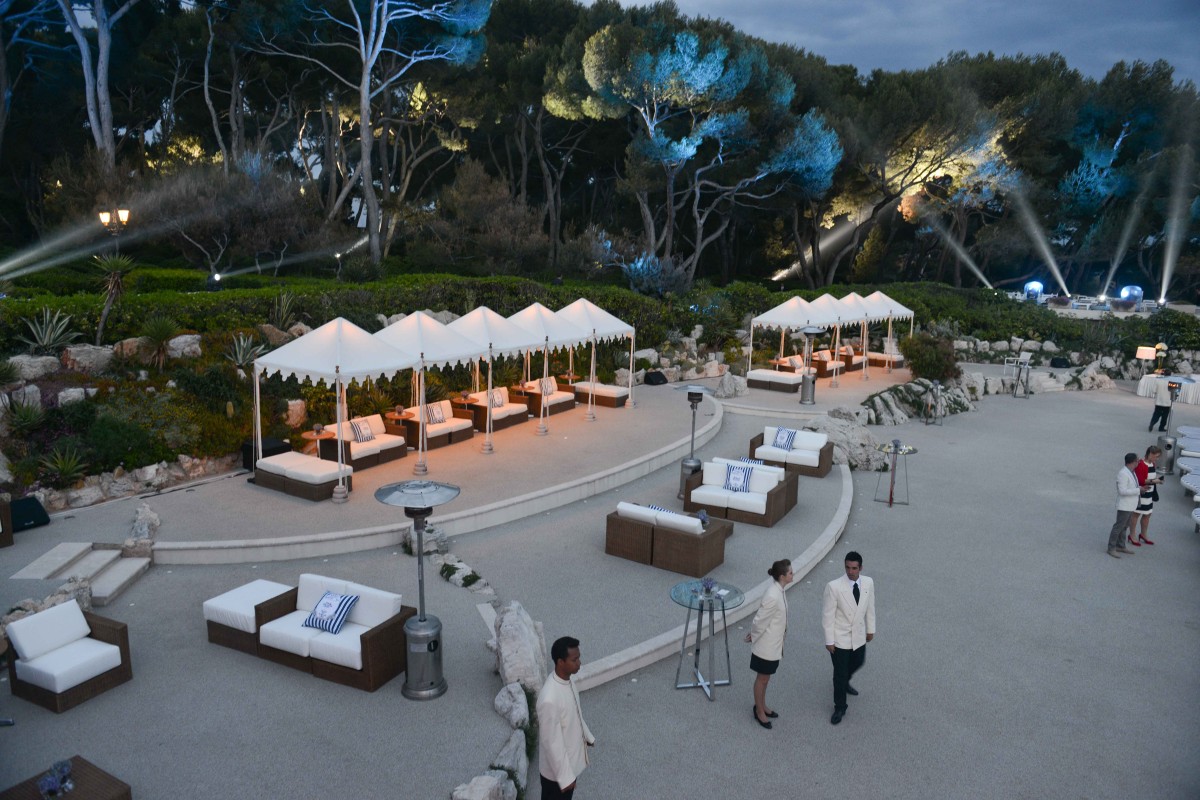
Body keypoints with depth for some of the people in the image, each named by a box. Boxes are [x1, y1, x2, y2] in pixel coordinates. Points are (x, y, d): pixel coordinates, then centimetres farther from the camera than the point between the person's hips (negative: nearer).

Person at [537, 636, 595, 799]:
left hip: (571, 758, 8)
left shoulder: (568, 681, -8)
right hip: (557, 768, -8)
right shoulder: (549, 699, -36)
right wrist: (565, 777, -22)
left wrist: (587, 736, 22)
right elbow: (552, 743, -29)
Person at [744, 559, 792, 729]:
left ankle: (762, 706, 43)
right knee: (763, 678, 13)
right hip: (767, 645, -8)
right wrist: (753, 636, -7)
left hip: (775, 643, 8)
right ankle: (759, 712, 32)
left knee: (766, 677, 25)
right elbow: (760, 620, -23)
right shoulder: (773, 597, -33)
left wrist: (753, 632, 11)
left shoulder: (780, 589, -3)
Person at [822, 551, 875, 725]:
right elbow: (828, 615, -17)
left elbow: (870, 607, 5)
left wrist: (871, 629, 13)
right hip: (840, 638, -5)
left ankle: (844, 682, 59)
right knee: (840, 673, 7)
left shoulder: (868, 583, -10)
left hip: (859, 636, 5)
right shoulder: (834, 586, -24)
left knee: (857, 663, 27)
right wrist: (829, 640, -14)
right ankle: (839, 708, 28)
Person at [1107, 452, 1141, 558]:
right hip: (1124, 506, -9)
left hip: (1131, 506, 9)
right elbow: (1122, 491, -25)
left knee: (1124, 527, 16)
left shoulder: (1130, 472, 9)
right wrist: (1138, 490, -21)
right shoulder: (1123, 473, -21)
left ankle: (1121, 546, 25)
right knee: (1118, 527, -4)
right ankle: (1111, 548, 3)